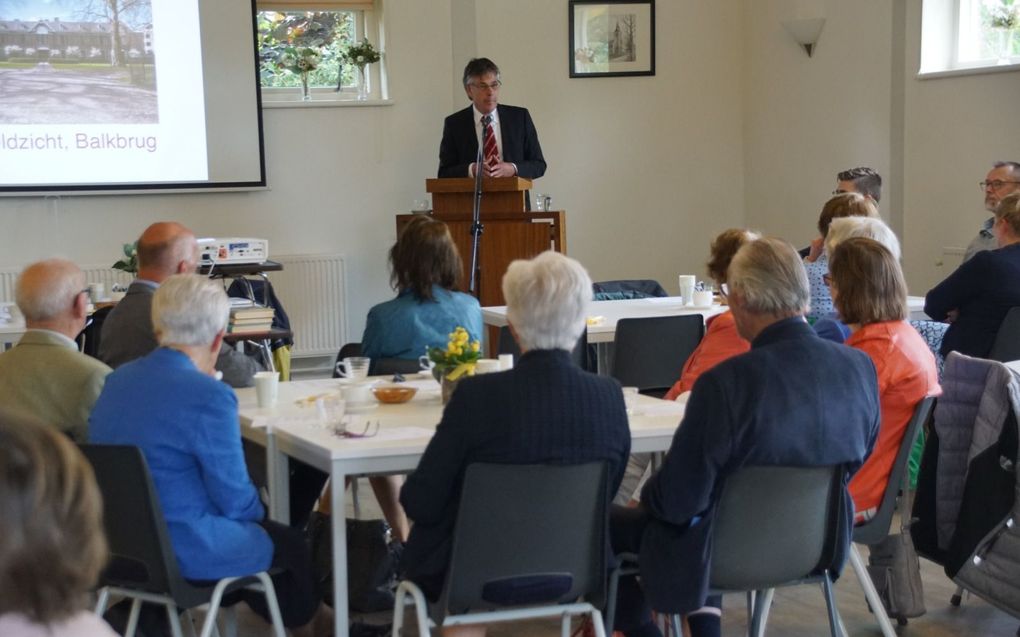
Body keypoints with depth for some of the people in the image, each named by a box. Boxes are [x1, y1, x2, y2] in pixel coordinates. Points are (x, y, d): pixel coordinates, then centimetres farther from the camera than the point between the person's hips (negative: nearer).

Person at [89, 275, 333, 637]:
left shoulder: (116, 380, 1)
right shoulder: (209, 396, -22)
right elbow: (235, 500, -15)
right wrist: (257, 511, 7)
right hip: (184, 550, -7)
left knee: (259, 524, 28)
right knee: (292, 544, 19)